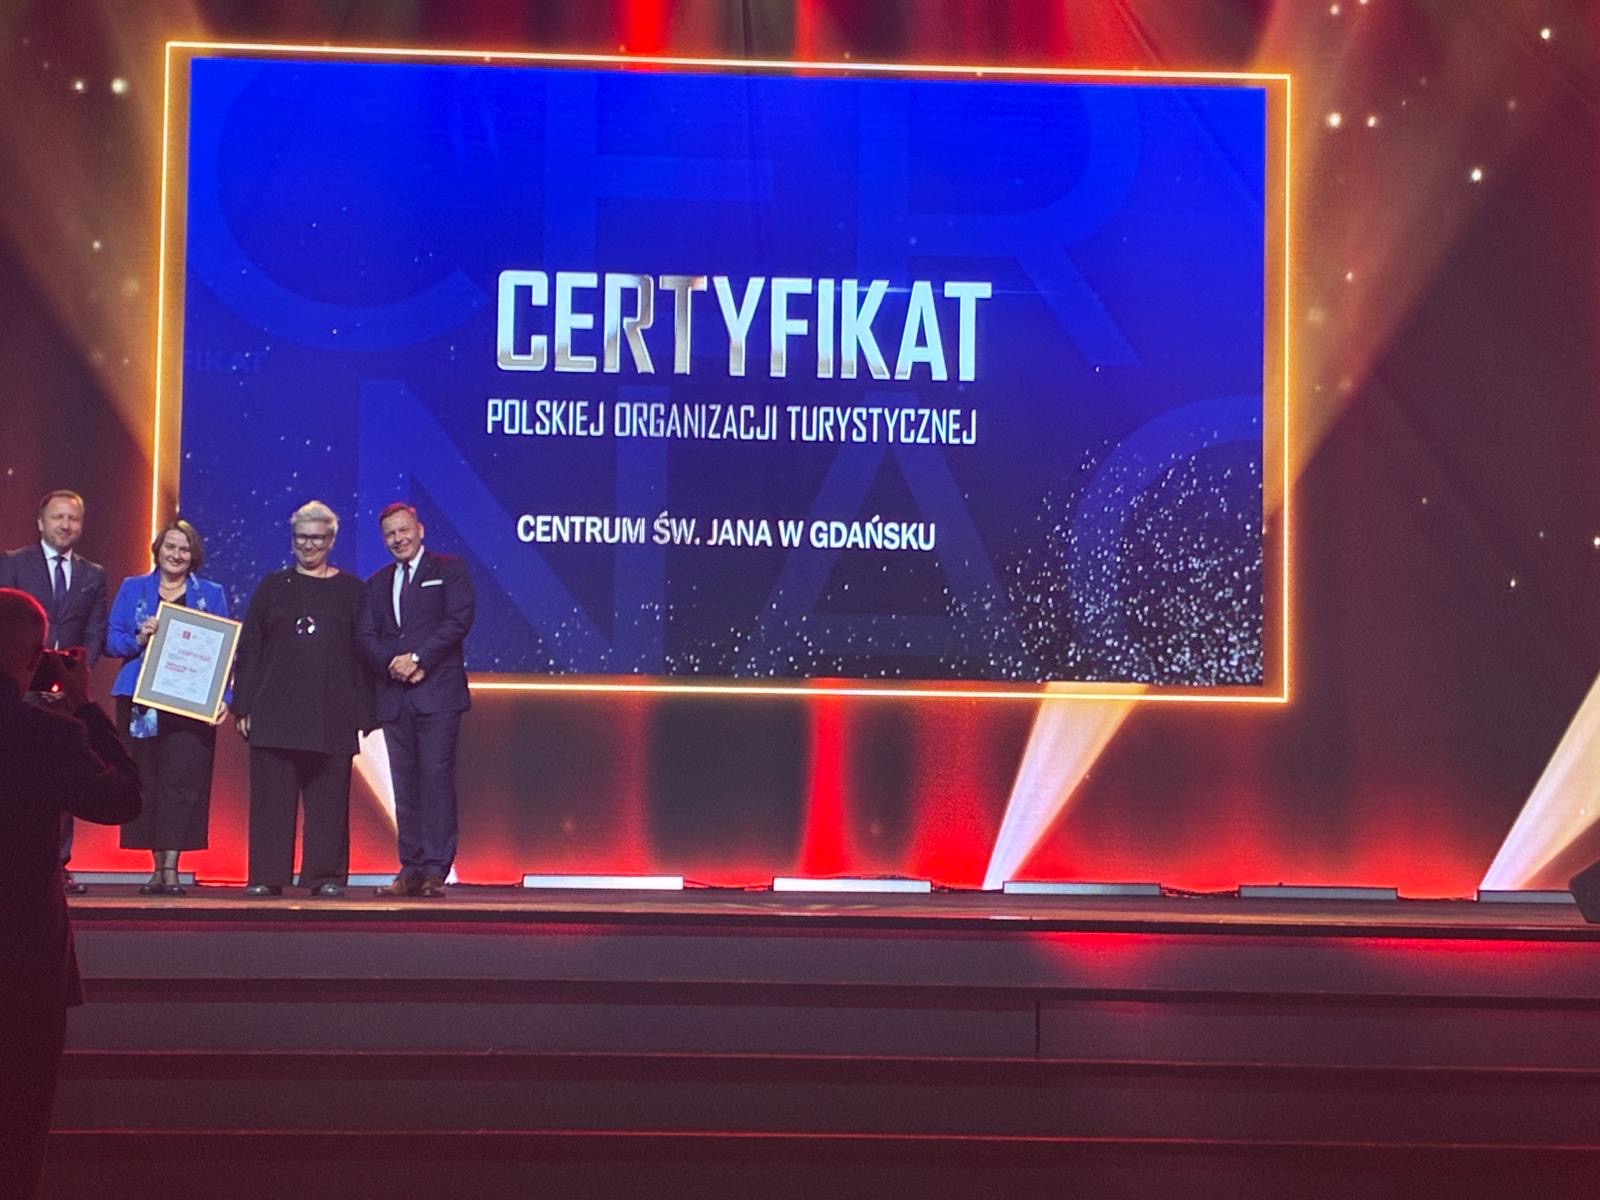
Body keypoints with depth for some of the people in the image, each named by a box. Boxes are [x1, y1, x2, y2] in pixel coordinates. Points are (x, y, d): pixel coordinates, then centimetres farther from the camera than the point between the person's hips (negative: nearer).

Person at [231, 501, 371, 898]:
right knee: (271, 795, 0)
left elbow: (364, 653, 6)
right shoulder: (272, 587, 12)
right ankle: (267, 875, 4)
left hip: (332, 713, -1)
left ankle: (326, 876, 5)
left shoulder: (351, 590, 9)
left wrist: (363, 713, -1)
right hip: (275, 712, 1)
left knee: (328, 797, 0)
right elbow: (248, 649, 9)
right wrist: (243, 706, 1)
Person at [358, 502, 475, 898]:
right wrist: (392, 664, -9)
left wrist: (417, 658, -13)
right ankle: (410, 869, 6)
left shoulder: (449, 569, 6)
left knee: (436, 777, -9)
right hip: (394, 695, 5)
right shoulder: (377, 583, 20)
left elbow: (459, 620, -6)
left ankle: (435, 869, -10)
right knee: (404, 784, 4)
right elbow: (366, 636, 11)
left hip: (437, 691, -5)